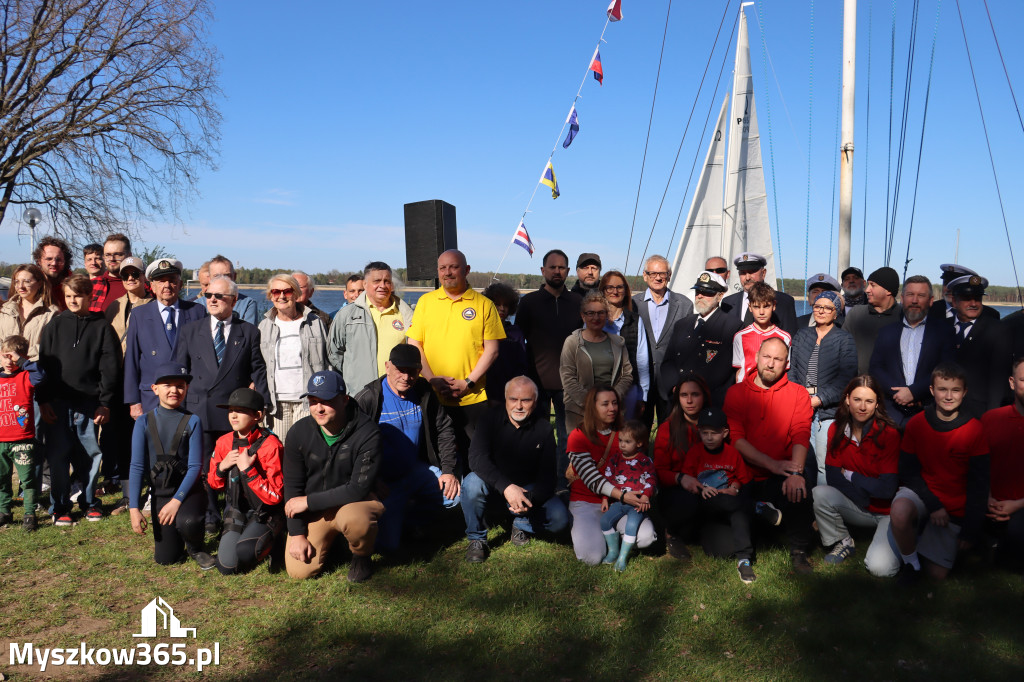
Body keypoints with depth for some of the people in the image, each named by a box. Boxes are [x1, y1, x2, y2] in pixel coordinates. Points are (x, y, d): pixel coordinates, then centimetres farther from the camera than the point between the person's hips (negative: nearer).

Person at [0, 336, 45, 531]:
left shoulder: (25, 377, -4)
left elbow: (40, 375, -26)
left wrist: (21, 360, -23)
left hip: (23, 440, -5)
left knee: (27, 477, -1)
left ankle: (30, 514, 6)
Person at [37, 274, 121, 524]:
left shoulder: (101, 327, 4)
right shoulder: (55, 325, 7)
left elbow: (110, 367, 2)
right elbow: (43, 363, 6)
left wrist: (105, 402, -3)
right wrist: (43, 400, -1)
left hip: (89, 402, -1)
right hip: (57, 402, 1)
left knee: (90, 454, 3)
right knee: (58, 456, 3)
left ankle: (90, 502, 19)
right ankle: (60, 507, 14)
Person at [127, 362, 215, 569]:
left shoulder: (191, 421, -6)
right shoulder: (144, 422, -2)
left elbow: (195, 466, -10)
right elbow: (137, 467, -4)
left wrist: (177, 500, -20)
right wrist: (133, 507, -11)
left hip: (188, 490, -2)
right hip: (159, 493, 2)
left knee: (187, 523, -35)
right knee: (165, 558, 0)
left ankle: (196, 549, 1)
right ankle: (176, 536, 36)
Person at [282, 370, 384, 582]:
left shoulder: (367, 433, -22)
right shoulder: (299, 432, -8)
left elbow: (358, 489, -23)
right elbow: (292, 486, 1)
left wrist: (309, 501, -19)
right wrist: (297, 533, -5)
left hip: (356, 502, -4)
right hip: (313, 510, 4)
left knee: (354, 518, -39)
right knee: (299, 570, -9)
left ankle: (361, 557, -3)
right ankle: (331, 539, 24)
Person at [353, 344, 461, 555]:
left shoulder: (424, 392, -2)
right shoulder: (368, 398, -15)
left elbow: (444, 429, 6)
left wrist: (448, 470, -4)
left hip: (417, 471, 5)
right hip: (383, 480, -4)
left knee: (456, 493, -13)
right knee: (387, 545, -14)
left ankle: (410, 514, 11)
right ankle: (393, 517, 22)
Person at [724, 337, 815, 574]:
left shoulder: (798, 393, 6)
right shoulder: (736, 393, 4)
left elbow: (801, 436, -8)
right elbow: (735, 438, -6)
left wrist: (795, 472, -26)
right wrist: (772, 464, -18)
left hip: (781, 476, 0)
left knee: (799, 487, -32)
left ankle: (798, 552, -11)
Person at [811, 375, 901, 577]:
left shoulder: (889, 433, -18)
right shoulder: (837, 429, -5)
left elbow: (887, 489, -19)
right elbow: (832, 477, -8)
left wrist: (849, 475, -11)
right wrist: (863, 497, -20)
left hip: (887, 511, -4)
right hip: (858, 508, 4)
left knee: (880, 568, -24)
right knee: (820, 493, -26)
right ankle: (843, 543, 1)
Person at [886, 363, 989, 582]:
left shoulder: (975, 430, -7)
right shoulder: (916, 423, -6)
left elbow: (978, 483, -4)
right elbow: (908, 471, -3)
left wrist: (971, 530, -6)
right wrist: (932, 504, -17)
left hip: (955, 508, 1)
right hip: (920, 492, 0)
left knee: (938, 573, -3)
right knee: (899, 512, -37)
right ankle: (911, 561, -8)